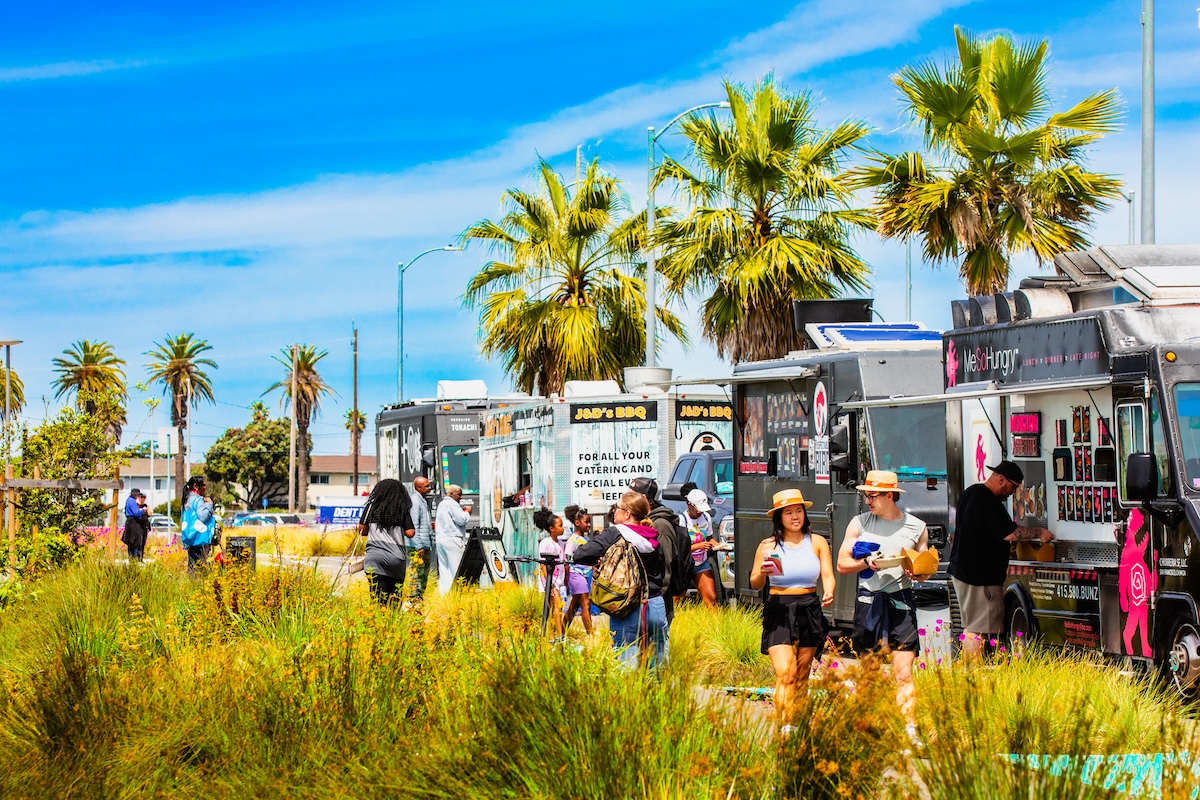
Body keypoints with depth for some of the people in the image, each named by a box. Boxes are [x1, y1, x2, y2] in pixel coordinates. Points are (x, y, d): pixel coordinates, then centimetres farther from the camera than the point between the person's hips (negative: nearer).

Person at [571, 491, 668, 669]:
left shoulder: (613, 534, -7)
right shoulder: (654, 538, 8)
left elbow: (581, 555, -15)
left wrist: (598, 560, 8)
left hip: (628, 611, -5)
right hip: (657, 607, 5)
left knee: (626, 666, -4)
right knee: (659, 668, 9)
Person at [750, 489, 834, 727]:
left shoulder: (817, 543, 7)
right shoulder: (768, 546, 3)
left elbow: (828, 576, 5)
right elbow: (755, 585, 8)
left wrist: (828, 593, -17)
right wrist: (762, 573, -15)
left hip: (809, 612, 2)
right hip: (779, 612, -2)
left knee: (801, 677, 8)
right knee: (784, 674, -16)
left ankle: (799, 725, 20)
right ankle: (786, 727, -22)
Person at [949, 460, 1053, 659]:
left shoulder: (970, 492, 13)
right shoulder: (988, 501, -20)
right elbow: (1009, 533, -24)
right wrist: (1040, 533, -13)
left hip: (961, 570, 11)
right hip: (980, 575, -11)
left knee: (971, 627, 15)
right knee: (978, 630, -9)